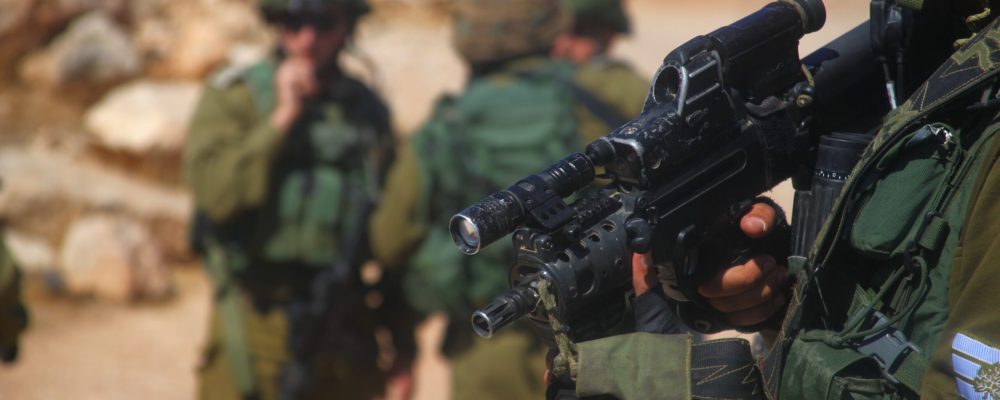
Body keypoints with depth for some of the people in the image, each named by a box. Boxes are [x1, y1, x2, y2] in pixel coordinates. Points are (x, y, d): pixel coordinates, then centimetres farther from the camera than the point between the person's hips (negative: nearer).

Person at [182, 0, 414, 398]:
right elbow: (215, 192, -18)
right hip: (256, 331, -3)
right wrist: (282, 119, -16)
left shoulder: (371, 112, 8)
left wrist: (404, 343, 10)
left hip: (345, 332, 3)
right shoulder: (233, 96, -2)